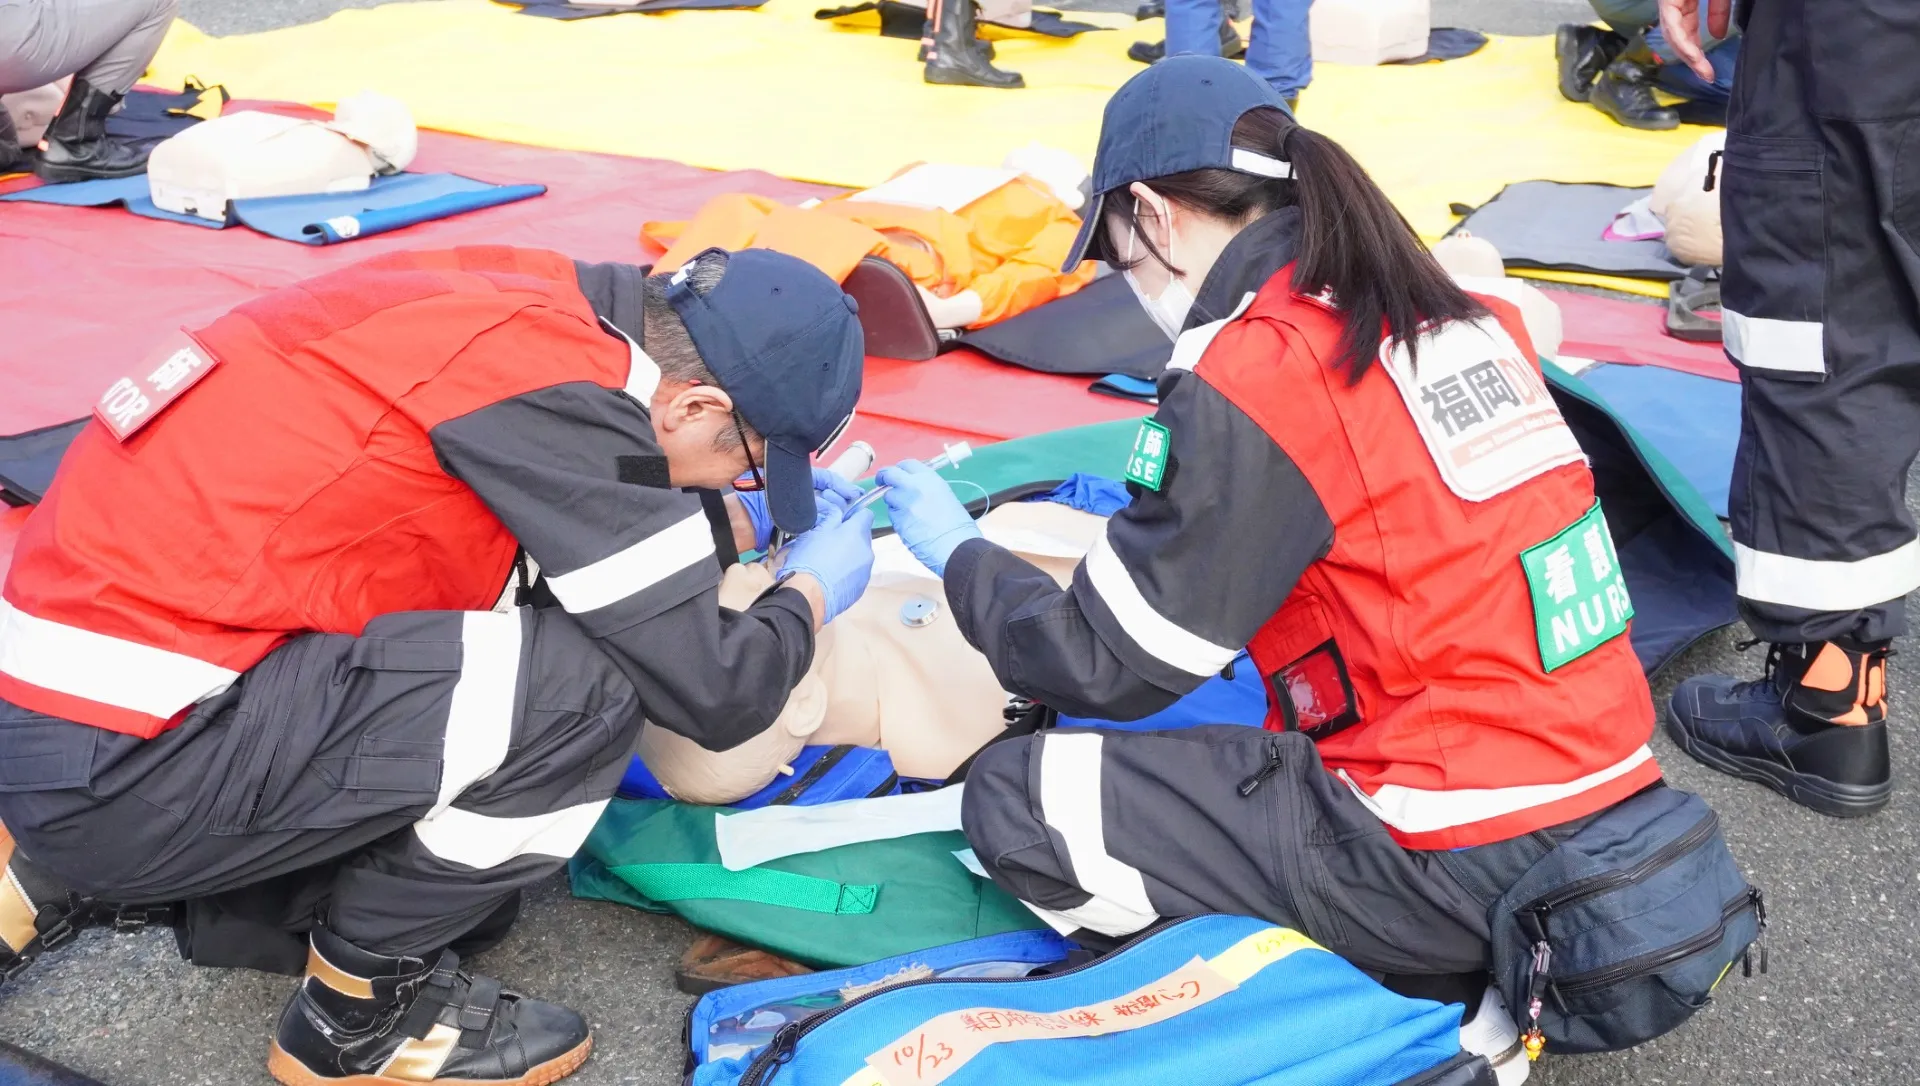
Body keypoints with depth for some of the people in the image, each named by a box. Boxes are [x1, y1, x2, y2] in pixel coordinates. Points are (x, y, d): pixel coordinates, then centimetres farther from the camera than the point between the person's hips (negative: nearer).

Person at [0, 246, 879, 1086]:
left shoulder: (529, 305, 3)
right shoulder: (554, 383, -21)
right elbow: (713, 694, -15)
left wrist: (742, 519, 23)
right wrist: (813, 590, 4)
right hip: (114, 768, -10)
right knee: (583, 683, -17)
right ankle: (360, 1011, 3)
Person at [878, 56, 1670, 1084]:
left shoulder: (1246, 380, -15)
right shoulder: (1462, 316, 7)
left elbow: (1107, 668, -7)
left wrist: (960, 555, 10)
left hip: (1456, 875, -8)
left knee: (1017, 802, -4)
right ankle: (1485, 967, 11)